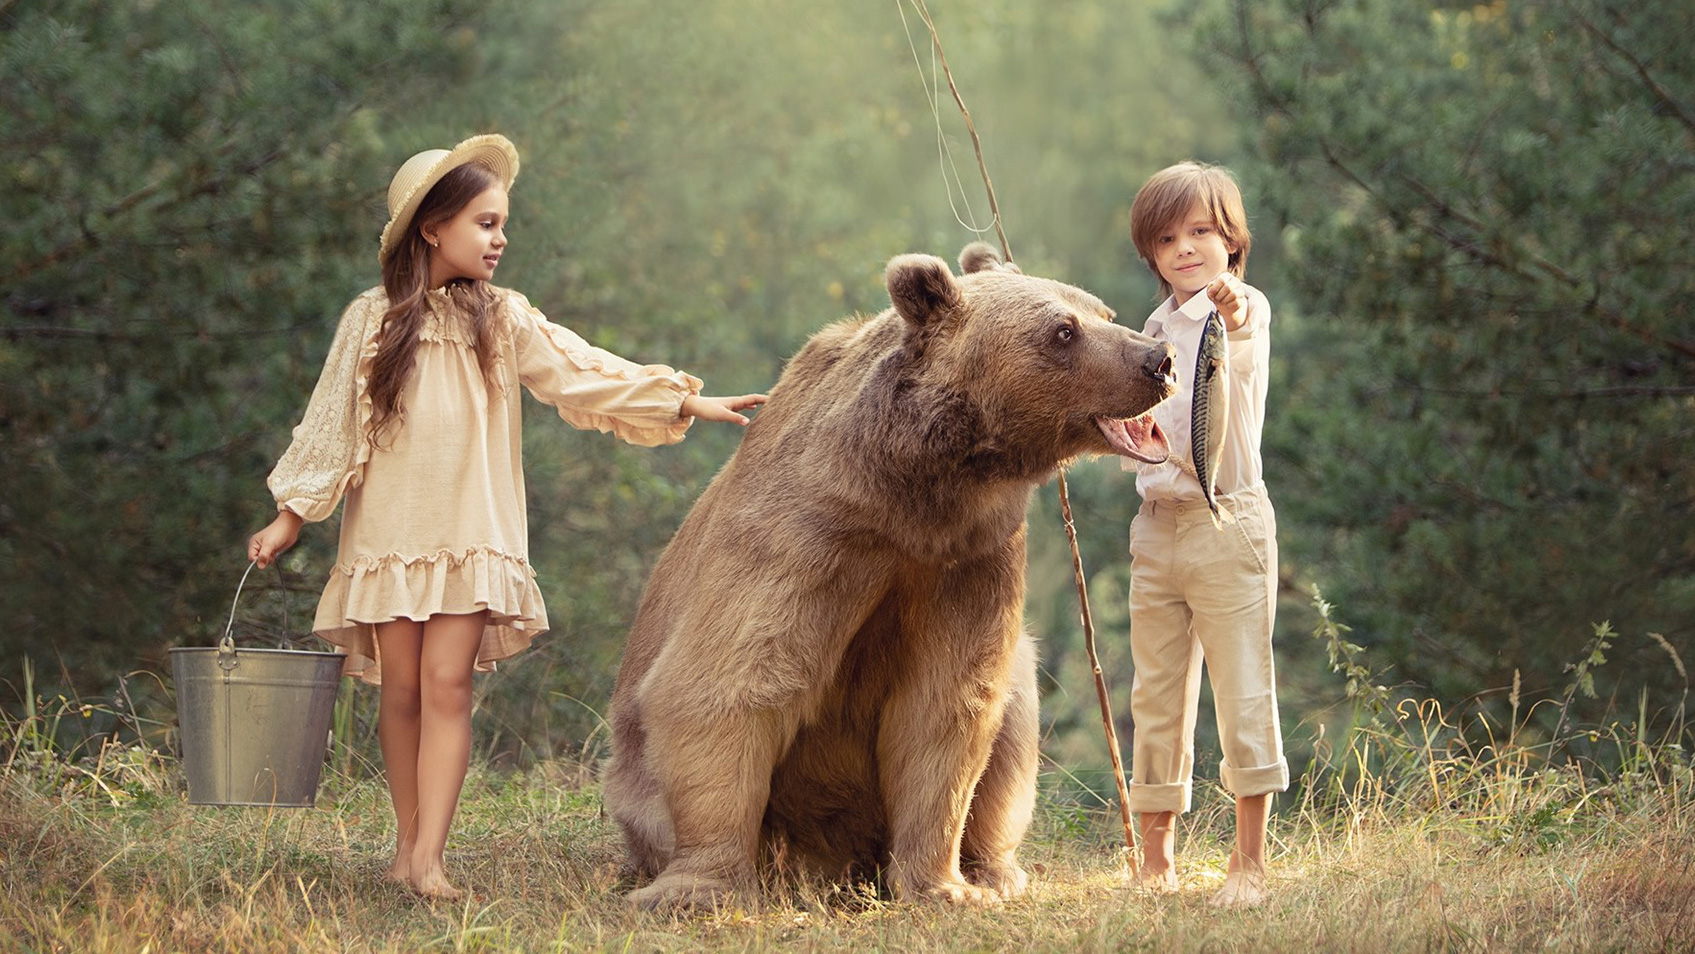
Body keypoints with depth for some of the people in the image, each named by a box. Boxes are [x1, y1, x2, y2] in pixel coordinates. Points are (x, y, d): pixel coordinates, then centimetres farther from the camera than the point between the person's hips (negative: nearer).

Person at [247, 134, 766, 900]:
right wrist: (290, 517, 4)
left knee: (447, 686, -10)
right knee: (402, 690, 3)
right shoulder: (372, 321, 3)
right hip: (388, 533, 0)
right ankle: (406, 841, 16)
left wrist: (683, 401, -4)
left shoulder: (504, 321, 6)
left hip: (470, 539, 0)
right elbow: (331, 421, 6)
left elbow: (585, 373, 3)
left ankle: (428, 859, -15)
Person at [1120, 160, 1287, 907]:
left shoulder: (1244, 308, -7)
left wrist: (1232, 316, -56)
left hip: (1227, 523, -7)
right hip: (1156, 528, 7)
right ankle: (1155, 857, 18)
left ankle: (1249, 860, -1)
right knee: (1156, 697, 10)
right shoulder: (1157, 329, 15)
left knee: (1242, 691, -5)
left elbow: (1240, 345, -33)